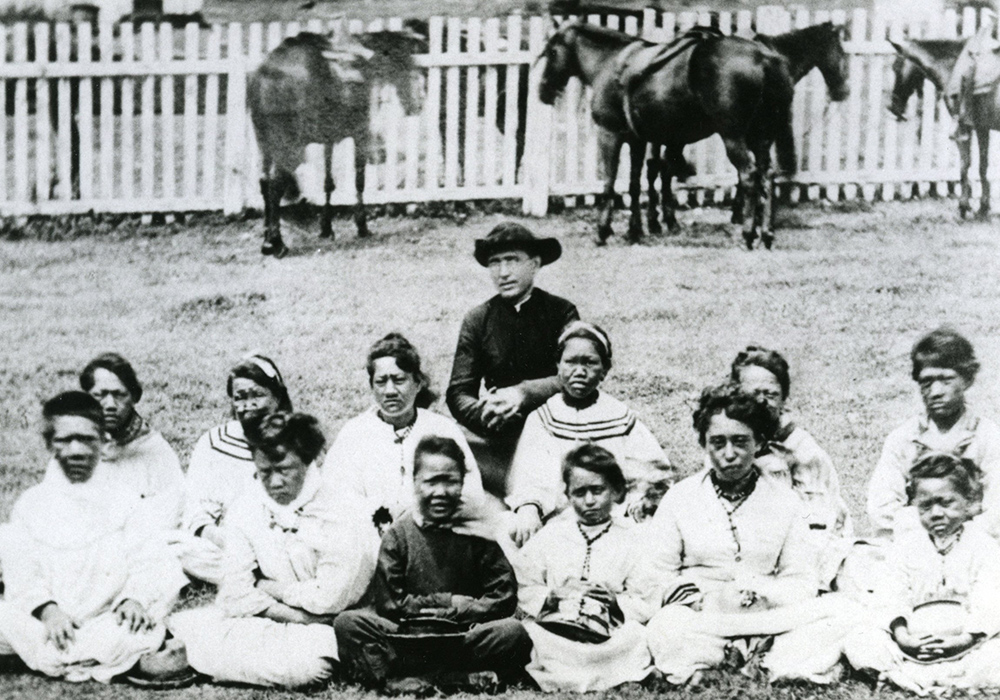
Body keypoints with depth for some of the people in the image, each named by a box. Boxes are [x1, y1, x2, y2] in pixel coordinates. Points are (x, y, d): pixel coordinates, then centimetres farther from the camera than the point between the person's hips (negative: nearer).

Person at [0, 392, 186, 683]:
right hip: (48, 624, 0)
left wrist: (135, 597, -18)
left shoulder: (120, 499, 14)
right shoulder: (31, 503, 12)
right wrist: (47, 610, -18)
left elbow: (147, 561, 3)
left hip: (108, 622, 0)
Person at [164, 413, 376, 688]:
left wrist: (268, 587, -7)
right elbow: (236, 591, -6)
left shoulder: (339, 512, -14)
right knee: (187, 625, -23)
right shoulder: (244, 509, -1)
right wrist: (297, 616, -16)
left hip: (321, 626, -2)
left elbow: (330, 598, -18)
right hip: (261, 621, 3)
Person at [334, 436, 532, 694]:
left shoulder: (475, 532, 6)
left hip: (464, 636, -1)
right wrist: (446, 603, -5)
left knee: (513, 632, -28)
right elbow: (388, 603, -2)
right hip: (407, 636, 1)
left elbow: (504, 599, 0)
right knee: (347, 623, -24)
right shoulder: (398, 534, 6)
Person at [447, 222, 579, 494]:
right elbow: (458, 394, 1)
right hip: (496, 437, 2)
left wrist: (524, 393, -23)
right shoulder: (477, 320, 6)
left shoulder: (561, 313, 2)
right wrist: (486, 413, -21)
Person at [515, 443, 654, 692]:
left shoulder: (631, 539, 14)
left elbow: (646, 605, 7)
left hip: (607, 638, 0)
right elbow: (525, 590, 12)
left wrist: (616, 601, -11)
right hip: (553, 632, 0)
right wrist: (552, 596, -7)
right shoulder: (551, 535, 20)